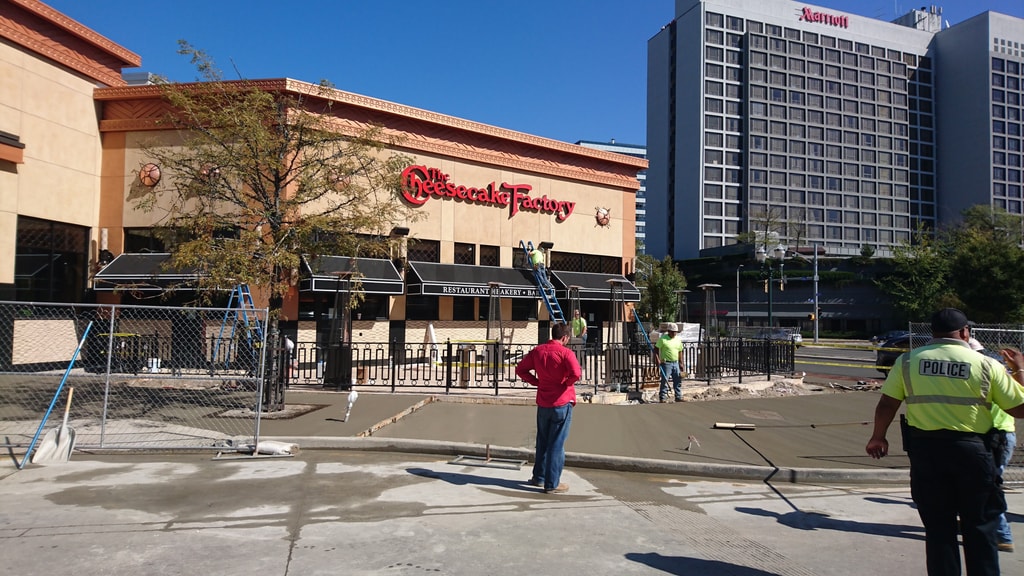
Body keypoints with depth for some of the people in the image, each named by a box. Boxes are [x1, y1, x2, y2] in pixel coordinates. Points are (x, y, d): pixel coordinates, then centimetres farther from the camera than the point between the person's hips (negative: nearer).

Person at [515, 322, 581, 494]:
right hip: (562, 403, -5)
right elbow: (576, 374, -28)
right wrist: (566, 383, -9)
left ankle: (539, 477, 30)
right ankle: (552, 484, 6)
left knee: (542, 441, 19)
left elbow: (520, 369, 9)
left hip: (543, 403, 5)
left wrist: (536, 381, 7)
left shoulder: (537, 351, 4)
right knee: (557, 444, 1)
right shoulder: (565, 353, -13)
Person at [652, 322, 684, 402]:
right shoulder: (662, 339, -8)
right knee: (665, 381, -4)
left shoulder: (678, 340, 10)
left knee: (678, 381, 8)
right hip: (666, 363, -6)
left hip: (675, 363, 6)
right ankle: (662, 398, 2)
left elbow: (680, 351, 16)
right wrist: (657, 359, -19)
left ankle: (678, 397, 18)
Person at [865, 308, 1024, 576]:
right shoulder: (986, 365, -3)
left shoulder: (907, 360, 0)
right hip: (972, 450, -1)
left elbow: (887, 404, 1)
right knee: (980, 527, 14)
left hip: (924, 449, 1)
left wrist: (877, 438, 16)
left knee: (938, 528, 11)